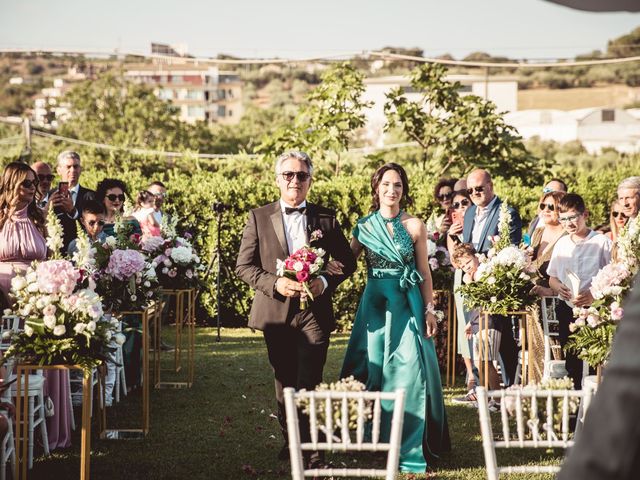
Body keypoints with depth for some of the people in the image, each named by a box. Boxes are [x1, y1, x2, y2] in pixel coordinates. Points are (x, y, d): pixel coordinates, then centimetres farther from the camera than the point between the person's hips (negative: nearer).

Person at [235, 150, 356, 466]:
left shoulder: (326, 218, 5)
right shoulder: (259, 218, 3)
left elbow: (347, 261, 7)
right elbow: (243, 265, 1)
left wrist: (325, 282, -13)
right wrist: (275, 284, -15)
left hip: (315, 313, -1)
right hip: (276, 313, 1)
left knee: (309, 384, -6)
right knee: (284, 384, 13)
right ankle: (290, 440, 28)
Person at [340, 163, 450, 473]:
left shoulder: (414, 226, 1)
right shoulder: (364, 226, 5)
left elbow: (424, 273, 4)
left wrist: (429, 311, 0)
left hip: (408, 306, -1)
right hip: (375, 306, 2)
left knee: (409, 371, -4)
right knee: (373, 370, 5)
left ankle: (408, 446, 5)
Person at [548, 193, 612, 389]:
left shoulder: (602, 242, -5)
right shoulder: (561, 244, 12)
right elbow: (552, 277, 20)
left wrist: (593, 296, -21)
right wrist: (558, 287, -3)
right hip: (567, 310, 5)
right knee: (571, 360, 9)